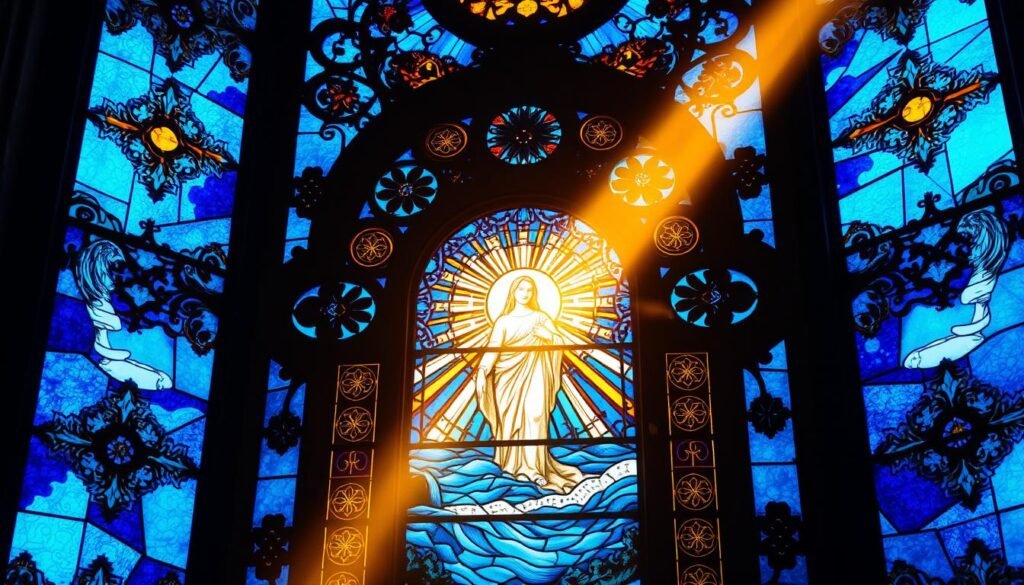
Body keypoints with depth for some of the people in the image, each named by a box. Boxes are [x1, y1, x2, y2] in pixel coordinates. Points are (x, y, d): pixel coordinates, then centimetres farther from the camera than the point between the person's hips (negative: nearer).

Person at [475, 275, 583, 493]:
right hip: (510, 375, 1)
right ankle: (514, 463, 5)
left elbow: (560, 342, 10)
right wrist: (482, 372, -21)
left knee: (534, 416, -15)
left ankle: (534, 467, -16)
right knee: (511, 419, -4)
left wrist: (548, 335, -12)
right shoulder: (504, 320, 7)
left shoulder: (540, 317, 12)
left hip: (534, 374, 0)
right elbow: (493, 348, -6)